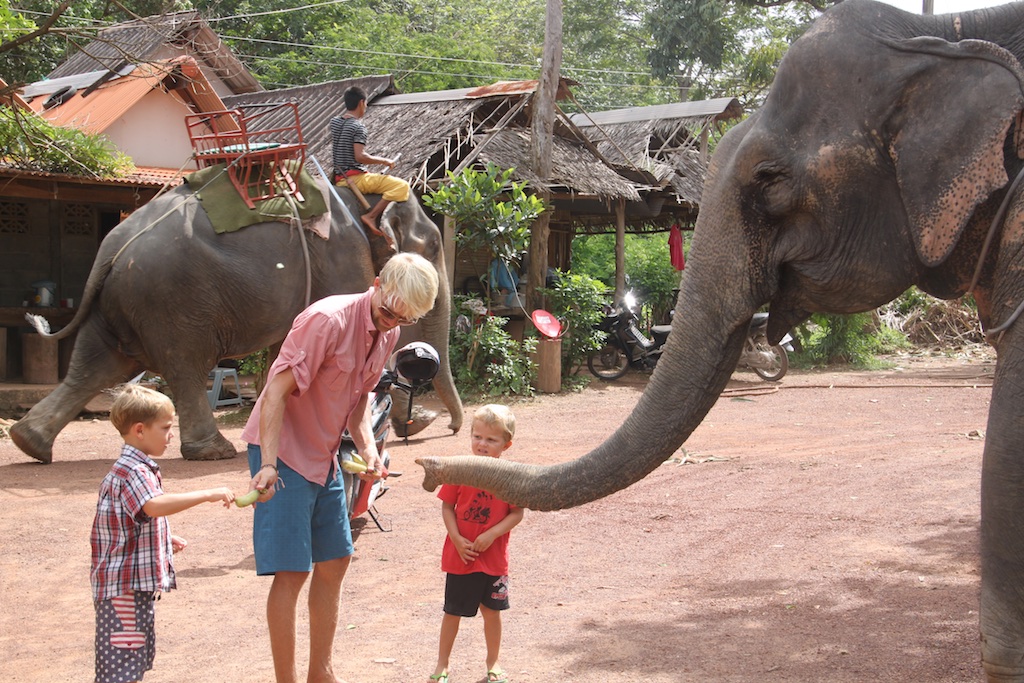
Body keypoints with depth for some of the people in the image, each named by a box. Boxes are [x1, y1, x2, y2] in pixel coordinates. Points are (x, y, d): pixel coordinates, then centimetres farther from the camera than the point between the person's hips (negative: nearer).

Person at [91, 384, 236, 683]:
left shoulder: (135, 468, 17)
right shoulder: (133, 471, -18)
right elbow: (156, 505, -37)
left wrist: (166, 539, 17)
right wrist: (208, 495, -36)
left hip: (138, 582, 11)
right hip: (125, 584, -11)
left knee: (138, 656, 18)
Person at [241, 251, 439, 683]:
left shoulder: (388, 333, 3)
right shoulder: (327, 320, -23)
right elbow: (277, 392, -24)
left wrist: (367, 446, -3)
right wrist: (269, 465, -31)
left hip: (324, 458, 9)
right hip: (283, 453, -8)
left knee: (334, 562, 13)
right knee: (292, 572, -8)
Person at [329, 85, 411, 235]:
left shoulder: (334, 122, 10)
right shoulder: (358, 126, -13)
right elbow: (360, 156, -22)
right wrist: (383, 160, -9)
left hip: (339, 179, 9)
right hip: (355, 178, -9)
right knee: (401, 186, -18)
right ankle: (371, 216, -22)